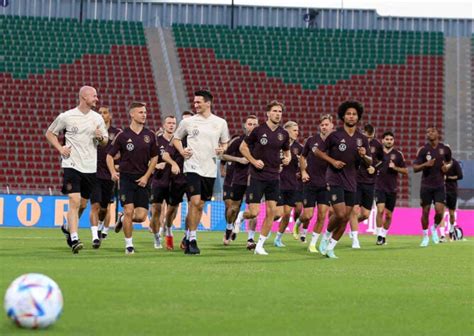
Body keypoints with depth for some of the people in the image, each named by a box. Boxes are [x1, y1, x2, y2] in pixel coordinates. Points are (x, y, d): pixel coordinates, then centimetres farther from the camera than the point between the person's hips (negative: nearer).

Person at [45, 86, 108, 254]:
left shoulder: (97, 118, 6)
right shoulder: (66, 116, -3)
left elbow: (105, 142, 14)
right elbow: (49, 133, 9)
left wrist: (101, 137, -9)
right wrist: (60, 148, -4)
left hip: (90, 167, 4)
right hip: (71, 165, -4)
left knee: (82, 204, 12)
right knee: (75, 202, -16)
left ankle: (68, 227, 38)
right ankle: (74, 239, -18)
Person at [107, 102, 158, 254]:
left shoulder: (150, 135, 5)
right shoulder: (123, 135, -2)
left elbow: (154, 158, 12)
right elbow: (110, 155, 5)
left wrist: (146, 176, 1)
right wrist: (113, 172, -12)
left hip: (143, 179, 3)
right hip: (126, 177, -3)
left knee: (141, 216, -4)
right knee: (129, 211, -12)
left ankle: (123, 219, 29)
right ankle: (129, 245, 3)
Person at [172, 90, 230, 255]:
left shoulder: (220, 123, 4)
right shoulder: (188, 122, 1)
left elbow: (225, 142, 17)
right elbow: (176, 138, 14)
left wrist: (222, 149, -5)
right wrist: (182, 151, -4)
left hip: (210, 169, 3)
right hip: (193, 167, -3)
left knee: (200, 205, 9)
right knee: (194, 202, -15)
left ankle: (189, 237, 24)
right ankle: (192, 240, -10)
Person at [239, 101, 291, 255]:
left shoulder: (283, 134, 5)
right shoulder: (259, 130, -7)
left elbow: (287, 150, 22)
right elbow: (243, 147, 2)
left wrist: (288, 158, -1)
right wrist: (253, 161, -10)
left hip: (273, 177, 4)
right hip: (257, 177, -4)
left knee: (271, 211, -2)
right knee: (254, 212, -10)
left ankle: (260, 245, 7)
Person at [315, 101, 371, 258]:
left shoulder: (362, 139, 6)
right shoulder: (335, 135, -6)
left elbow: (369, 162, 12)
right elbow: (319, 151, 3)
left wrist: (364, 155, -11)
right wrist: (333, 161, -12)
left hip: (351, 183, 5)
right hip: (335, 180, -5)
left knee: (345, 218, 3)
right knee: (340, 214, -17)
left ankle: (330, 247, 18)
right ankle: (326, 235, 12)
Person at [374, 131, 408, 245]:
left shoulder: (398, 154, 3)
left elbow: (405, 171, 4)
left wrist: (395, 167, -12)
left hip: (392, 188, 2)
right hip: (379, 187, -2)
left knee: (388, 214, 8)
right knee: (380, 210, -19)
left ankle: (384, 235, 26)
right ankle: (379, 235, -11)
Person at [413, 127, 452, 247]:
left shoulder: (445, 149, 2)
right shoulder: (423, 150, -4)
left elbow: (449, 162, 21)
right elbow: (415, 168, -4)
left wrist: (447, 167, -2)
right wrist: (425, 164, -22)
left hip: (439, 186, 1)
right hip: (426, 186, -1)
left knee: (439, 211, -11)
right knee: (425, 212, 3)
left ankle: (434, 229, 20)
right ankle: (425, 236, 21)